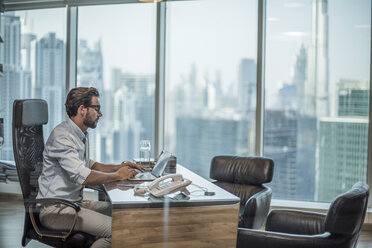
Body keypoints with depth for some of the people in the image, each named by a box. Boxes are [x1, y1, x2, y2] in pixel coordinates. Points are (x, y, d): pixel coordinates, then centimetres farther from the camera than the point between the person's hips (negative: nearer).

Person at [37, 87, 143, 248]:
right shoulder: (62, 136, -19)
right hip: (55, 209, -10)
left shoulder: (82, 135, 14)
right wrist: (116, 176, -15)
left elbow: (88, 165, 27)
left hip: (76, 202, 10)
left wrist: (118, 167, 11)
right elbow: (83, 177, -28)